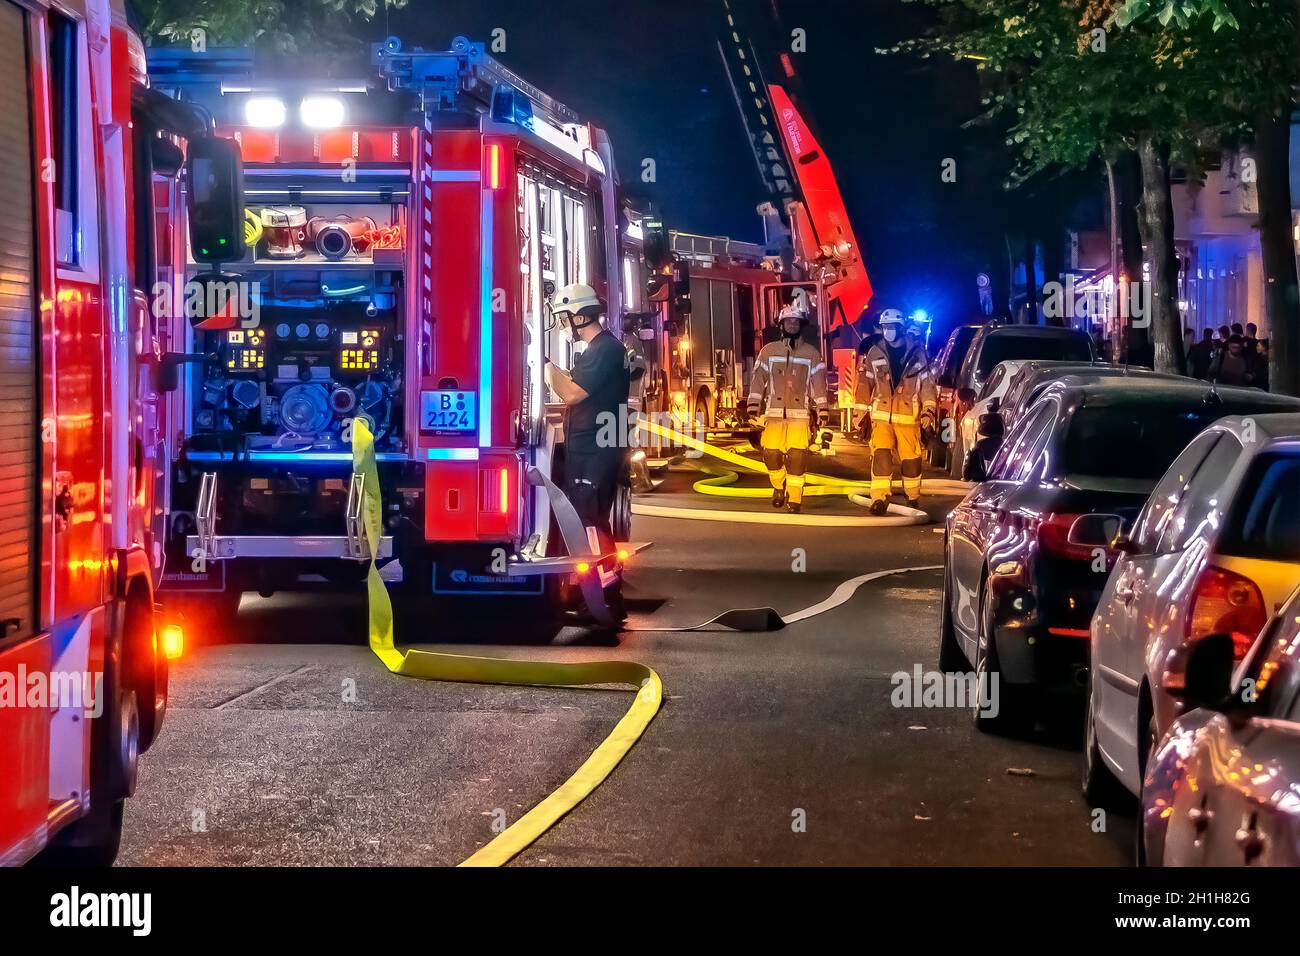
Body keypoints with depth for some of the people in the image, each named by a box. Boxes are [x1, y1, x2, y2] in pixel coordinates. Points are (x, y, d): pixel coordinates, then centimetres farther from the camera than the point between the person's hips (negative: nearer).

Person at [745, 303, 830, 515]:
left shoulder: (811, 353, 8)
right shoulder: (769, 351, 9)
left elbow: (819, 384, 4)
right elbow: (758, 379, 4)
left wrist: (823, 411, -4)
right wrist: (753, 406, -6)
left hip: (800, 414, -1)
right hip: (774, 414, 1)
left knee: (797, 457, -7)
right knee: (771, 453, -7)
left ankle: (794, 499, 1)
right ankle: (778, 487, 21)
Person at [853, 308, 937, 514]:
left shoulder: (916, 354, 2)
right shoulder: (874, 354, 7)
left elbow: (927, 385, 2)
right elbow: (865, 384, 9)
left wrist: (928, 414, -3)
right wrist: (863, 414, 7)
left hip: (908, 416, -1)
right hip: (881, 416, 1)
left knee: (911, 458, 5)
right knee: (881, 456, -13)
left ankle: (913, 497, 24)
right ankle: (879, 499, -14)